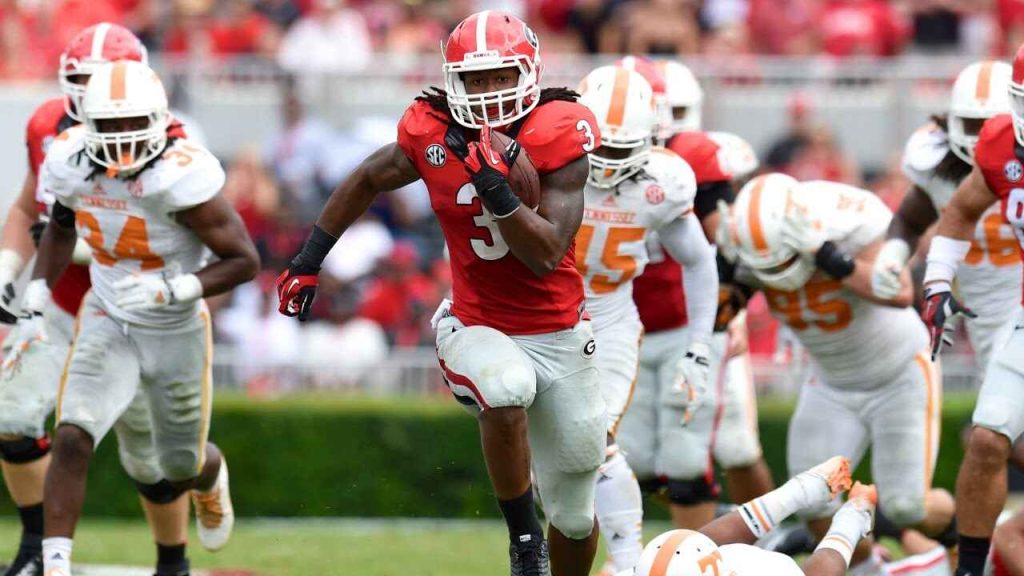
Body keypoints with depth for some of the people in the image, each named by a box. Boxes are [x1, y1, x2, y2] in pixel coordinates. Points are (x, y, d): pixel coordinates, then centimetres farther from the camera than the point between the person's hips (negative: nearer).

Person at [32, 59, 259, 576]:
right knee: (72, 440, -21)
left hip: (176, 330, -2)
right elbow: (61, 227, 11)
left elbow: (246, 261, -22)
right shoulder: (74, 165, -14)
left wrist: (172, 290, -34)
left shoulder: (179, 179, -29)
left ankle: (210, 479, 57)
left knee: (182, 468, 18)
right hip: (107, 321, 2)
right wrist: (36, 298, 2)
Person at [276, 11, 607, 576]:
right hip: (478, 328, 0)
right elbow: (366, 181, 10)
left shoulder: (556, 139, -17)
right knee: (506, 388, -38)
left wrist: (496, 188, -35)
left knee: (574, 516, 10)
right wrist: (308, 260, 12)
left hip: (559, 335, 0)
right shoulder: (433, 135, -10)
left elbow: (547, 255, -23)